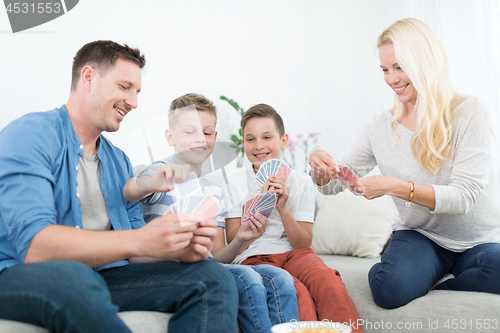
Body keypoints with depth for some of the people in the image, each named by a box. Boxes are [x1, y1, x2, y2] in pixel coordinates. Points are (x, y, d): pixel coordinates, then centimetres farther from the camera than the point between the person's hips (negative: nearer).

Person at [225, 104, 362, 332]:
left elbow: (304, 242, 2)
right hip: (254, 257, -1)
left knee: (328, 281, -32)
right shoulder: (235, 182, 4)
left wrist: (282, 208, -15)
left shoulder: (301, 182, 7)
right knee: (297, 293, -34)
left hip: (294, 253, 2)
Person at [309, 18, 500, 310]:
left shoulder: (468, 113, -10)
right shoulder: (382, 127, 0)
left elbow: (464, 195, -19)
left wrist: (394, 186, -31)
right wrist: (321, 168, -19)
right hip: (421, 235, 1)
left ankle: (438, 289, -5)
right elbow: (331, 185, 5)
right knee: (390, 289, -30)